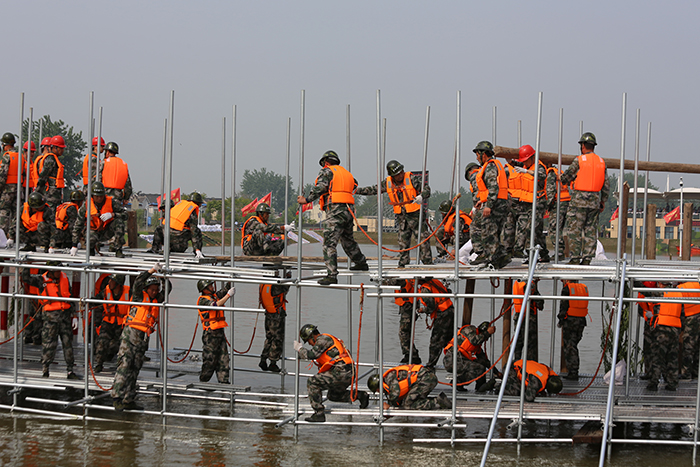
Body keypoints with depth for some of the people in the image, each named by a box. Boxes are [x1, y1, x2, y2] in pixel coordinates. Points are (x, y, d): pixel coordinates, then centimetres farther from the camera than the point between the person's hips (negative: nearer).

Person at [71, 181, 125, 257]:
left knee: (119, 222, -28)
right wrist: (74, 246, -11)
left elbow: (124, 214, -9)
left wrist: (112, 214, -29)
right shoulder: (86, 207, -13)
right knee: (90, 240, -36)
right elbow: (77, 226, -9)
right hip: (95, 232, -1)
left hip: (108, 231, 1)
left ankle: (118, 250, -18)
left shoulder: (111, 202, -13)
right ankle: (91, 248, 5)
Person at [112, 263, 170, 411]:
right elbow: (138, 282, -15)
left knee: (135, 369, 8)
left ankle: (128, 400, 11)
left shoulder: (157, 300, 17)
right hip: (130, 334, -7)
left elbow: (167, 289, 17)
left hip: (143, 338, 7)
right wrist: (153, 270, -19)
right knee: (124, 366, -13)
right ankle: (117, 398, -16)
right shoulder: (139, 296, 1)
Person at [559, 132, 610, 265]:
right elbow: (606, 185, 10)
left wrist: (562, 178, 19)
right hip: (594, 201, 5)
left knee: (575, 229, 0)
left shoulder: (579, 161, -8)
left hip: (579, 200, -5)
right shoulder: (601, 162, 8)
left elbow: (565, 178, -4)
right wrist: (603, 201, 17)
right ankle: (587, 258, 6)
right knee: (590, 230, 8)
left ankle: (575, 258, -3)